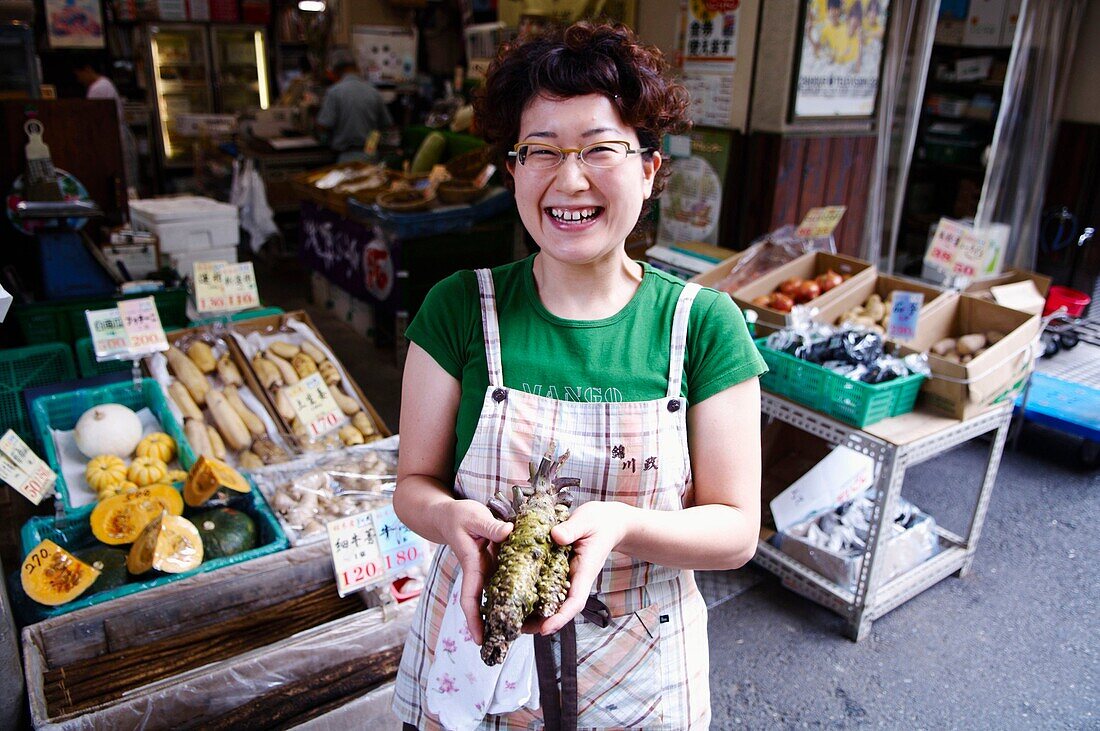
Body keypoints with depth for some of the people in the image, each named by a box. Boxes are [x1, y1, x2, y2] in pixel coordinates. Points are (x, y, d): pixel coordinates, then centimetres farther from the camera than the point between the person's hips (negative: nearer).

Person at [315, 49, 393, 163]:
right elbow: (386, 124, 12)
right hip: (371, 156, 4)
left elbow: (324, 125, -7)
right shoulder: (373, 91, 6)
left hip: (346, 157, -4)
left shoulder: (334, 92, -5)